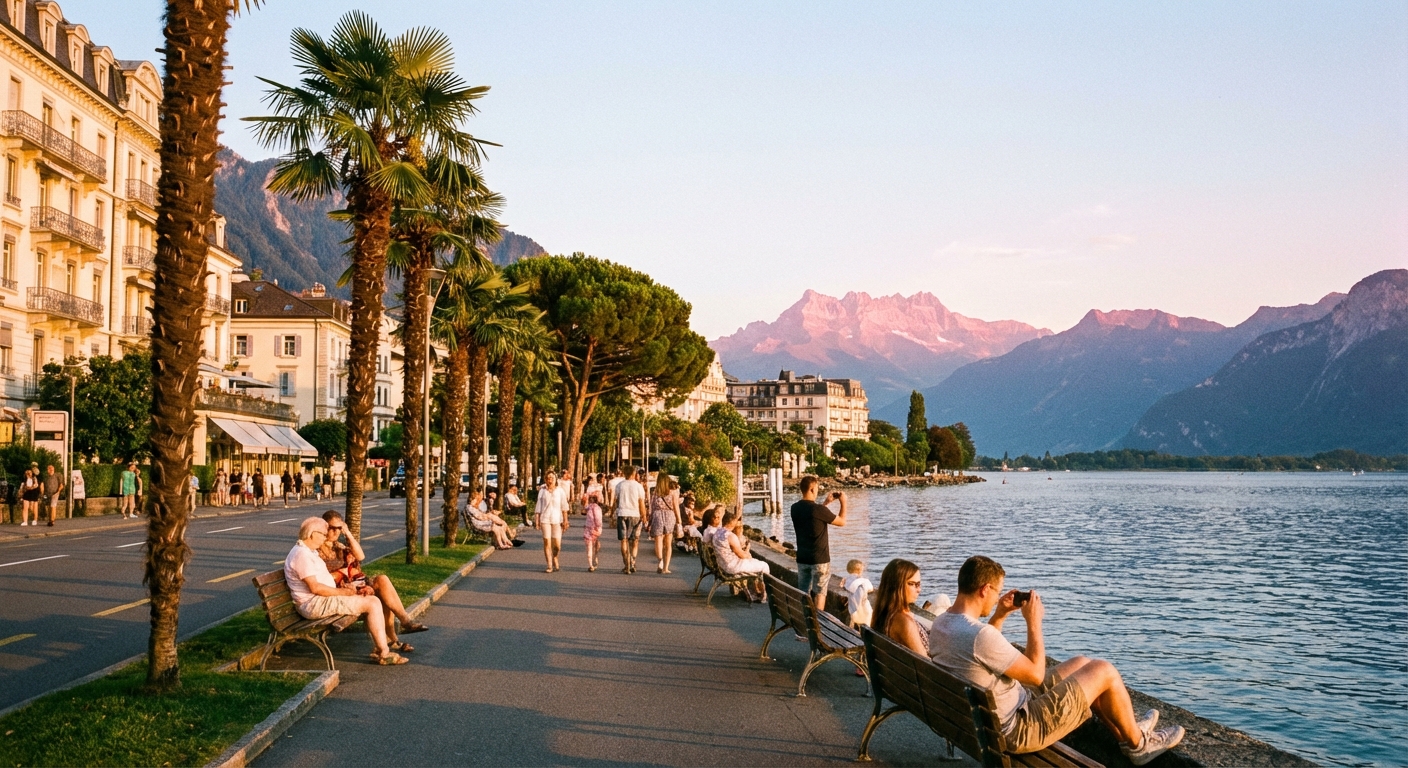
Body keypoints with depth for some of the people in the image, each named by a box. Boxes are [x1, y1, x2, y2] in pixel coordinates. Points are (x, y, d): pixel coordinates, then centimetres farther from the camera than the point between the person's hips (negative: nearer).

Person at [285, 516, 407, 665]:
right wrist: (344, 592, -14)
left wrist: (347, 588, 2)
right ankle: (384, 653, -14)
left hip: (323, 598, 11)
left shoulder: (309, 552, 17)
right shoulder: (301, 554, -17)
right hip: (314, 604, -11)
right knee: (373, 603, -16)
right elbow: (315, 587, -23)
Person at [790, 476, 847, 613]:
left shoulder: (795, 508, 0)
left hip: (802, 559, 6)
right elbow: (842, 521, -6)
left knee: (803, 593, 13)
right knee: (820, 593, 5)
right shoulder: (819, 509, -20)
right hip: (820, 559, -6)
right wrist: (843, 502, 7)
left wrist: (826, 503, 22)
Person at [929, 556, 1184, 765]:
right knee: (1103, 671, 2)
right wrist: (1034, 621, -11)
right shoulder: (979, 634, -33)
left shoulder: (940, 624, -4)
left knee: (1081, 664, 22)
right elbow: (1036, 674, -21)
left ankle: (1126, 733, 39)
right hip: (1016, 730, -9)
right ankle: (1138, 744, 27)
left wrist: (999, 616, 8)